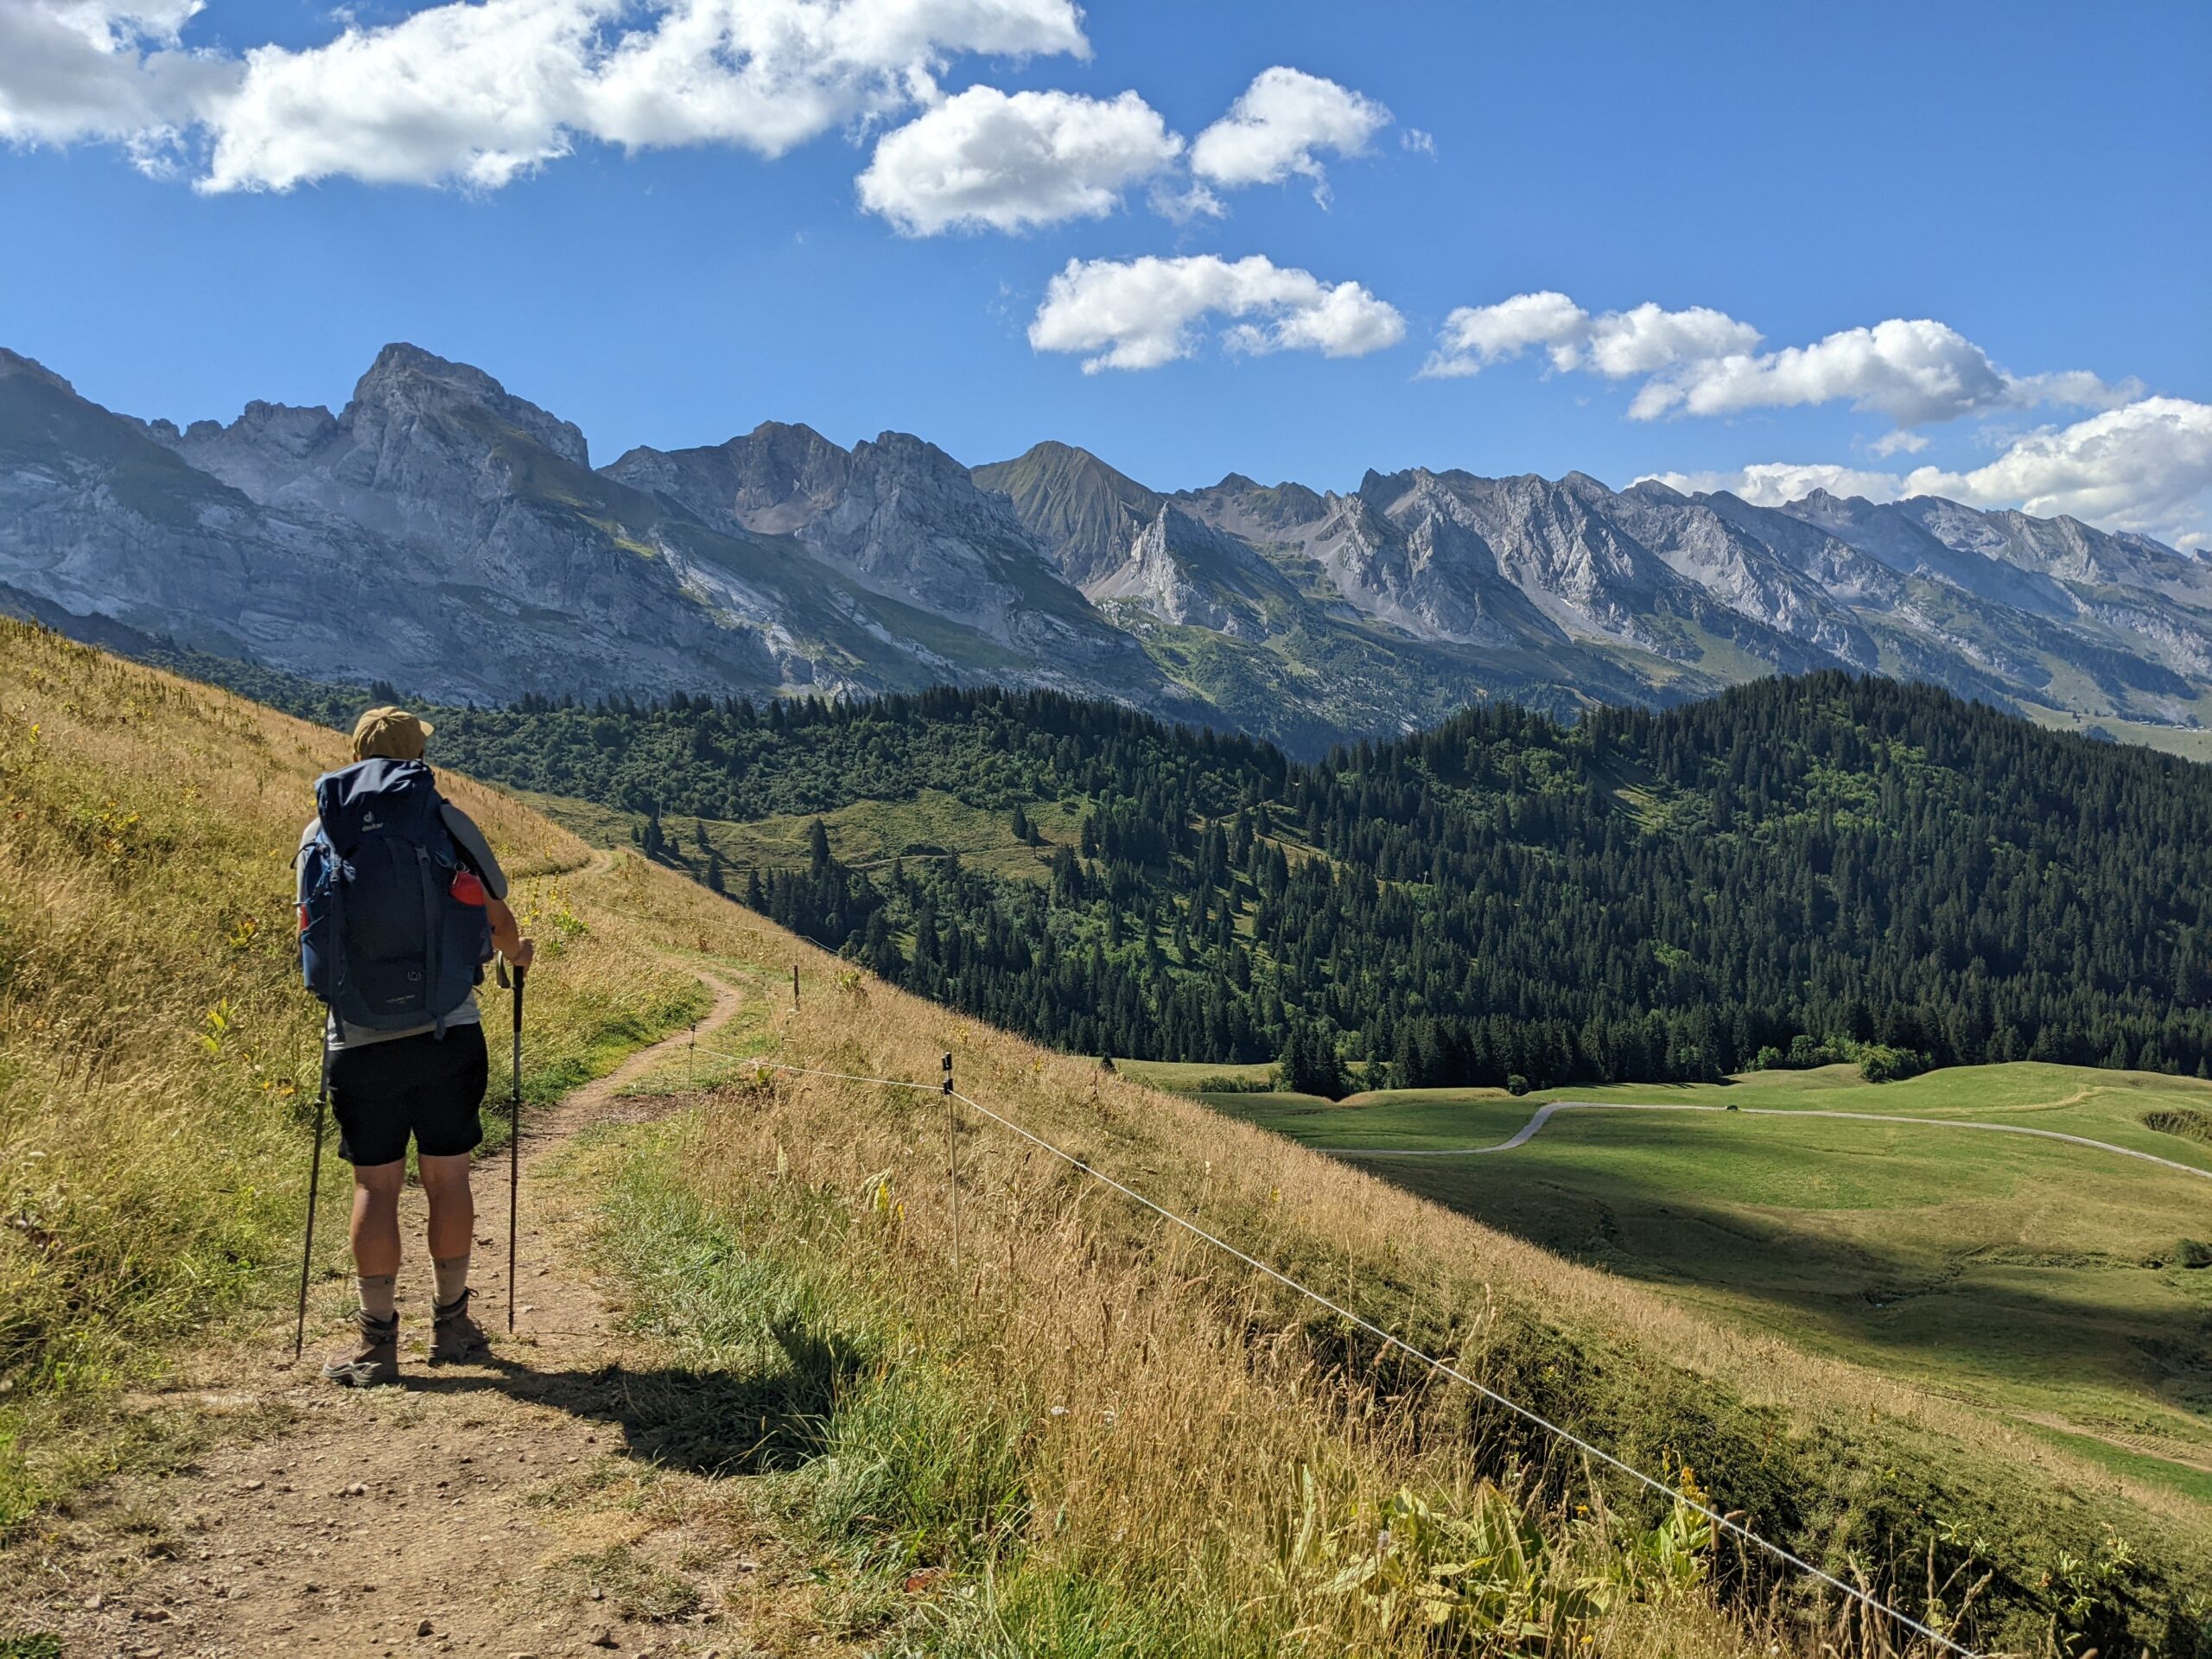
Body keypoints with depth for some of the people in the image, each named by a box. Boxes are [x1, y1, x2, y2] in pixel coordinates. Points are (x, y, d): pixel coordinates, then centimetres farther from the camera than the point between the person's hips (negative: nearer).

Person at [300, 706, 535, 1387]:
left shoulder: (321, 833, 2)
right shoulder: (447, 822, -2)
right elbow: (495, 916, 2)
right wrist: (516, 953, 25)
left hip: (360, 1041, 1)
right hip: (447, 1031, 0)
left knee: (375, 1185, 6)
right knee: (447, 1177, 11)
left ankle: (377, 1343, 9)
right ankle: (451, 1323, 22)